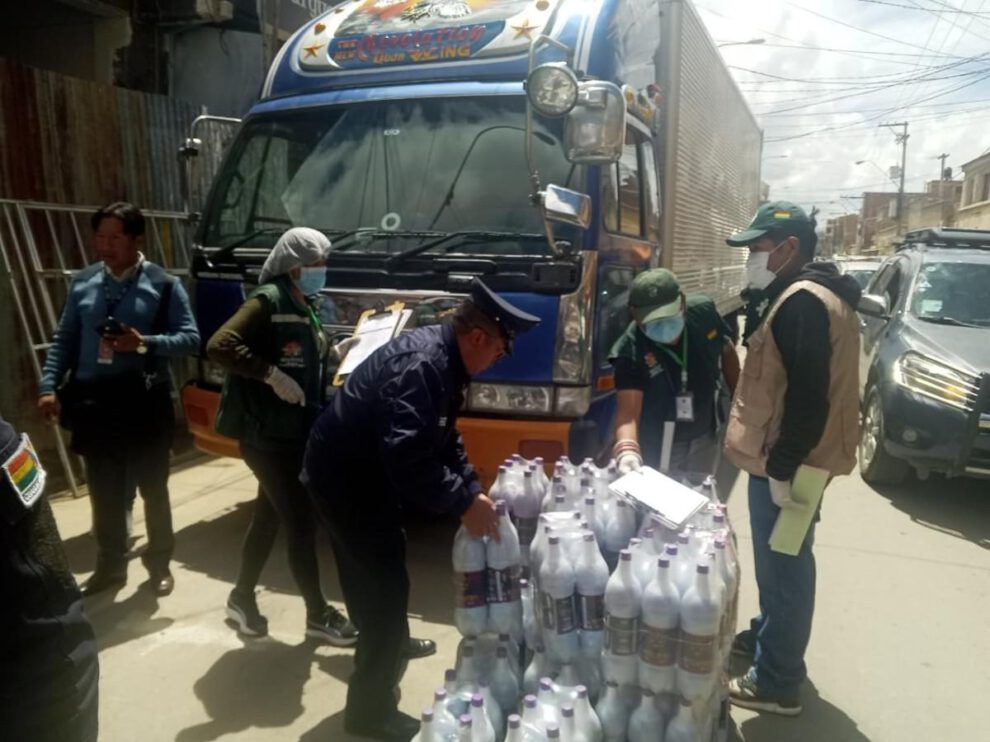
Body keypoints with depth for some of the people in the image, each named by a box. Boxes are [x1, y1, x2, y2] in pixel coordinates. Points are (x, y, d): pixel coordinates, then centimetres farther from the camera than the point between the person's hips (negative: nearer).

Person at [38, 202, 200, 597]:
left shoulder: (163, 285, -6)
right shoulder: (82, 283, 5)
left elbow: (191, 338, -8)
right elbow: (64, 339, 7)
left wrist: (145, 343, -23)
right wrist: (49, 386, -3)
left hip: (144, 402, -3)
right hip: (93, 401, 3)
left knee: (153, 489, 12)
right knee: (104, 492, 15)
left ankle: (159, 564, 30)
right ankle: (110, 566, 33)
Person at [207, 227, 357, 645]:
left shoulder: (306, 306, 12)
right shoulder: (268, 302, -15)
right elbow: (219, 346, -26)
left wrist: (340, 351, 3)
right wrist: (272, 375, -27)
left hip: (296, 432, 9)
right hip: (266, 434, -9)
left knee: (269, 516, 18)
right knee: (301, 522, -2)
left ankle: (242, 598, 35)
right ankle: (319, 616, 12)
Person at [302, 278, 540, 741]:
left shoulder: (442, 360, 2)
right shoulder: (421, 366, -30)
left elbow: (445, 439, 10)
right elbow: (408, 455, -38)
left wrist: (473, 490, 2)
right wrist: (463, 503, -30)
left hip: (366, 474, 10)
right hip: (345, 479, -10)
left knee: (378, 577, 28)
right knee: (386, 586, -3)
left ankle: (386, 645, 53)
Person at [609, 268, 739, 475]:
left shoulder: (703, 311, -19)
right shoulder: (631, 350, -32)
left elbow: (727, 353, 1)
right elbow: (628, 412, -37)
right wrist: (627, 449, -56)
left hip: (704, 438, 5)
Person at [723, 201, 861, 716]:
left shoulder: (801, 302, -21)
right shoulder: (807, 296, 14)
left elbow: (807, 397, -27)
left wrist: (781, 468, -22)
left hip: (782, 464, -10)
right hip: (783, 459, 10)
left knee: (784, 567, 1)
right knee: (776, 563, 22)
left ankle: (777, 684, 14)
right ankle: (766, 635, 40)